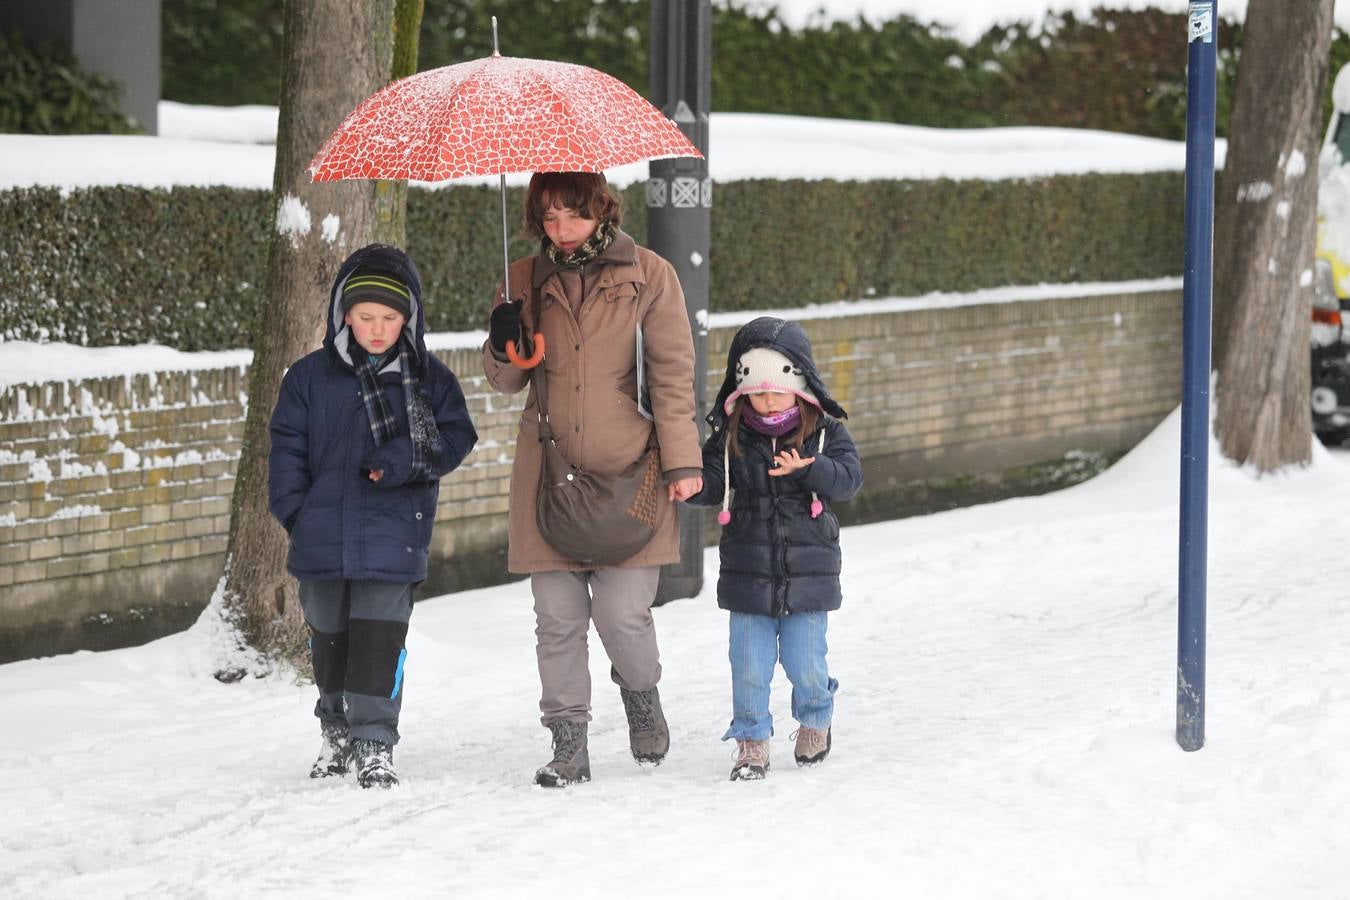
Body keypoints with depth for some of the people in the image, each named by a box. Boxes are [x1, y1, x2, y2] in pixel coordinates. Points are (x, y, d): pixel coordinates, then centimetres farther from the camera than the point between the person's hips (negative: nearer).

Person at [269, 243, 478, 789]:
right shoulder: (310, 377, 1)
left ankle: (375, 743, -2)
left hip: (393, 536, -2)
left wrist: (406, 460, -15)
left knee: (379, 638, -8)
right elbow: (287, 448, 4)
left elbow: (456, 437, 1)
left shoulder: (429, 379, 1)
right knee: (329, 637, 15)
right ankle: (337, 733, 32)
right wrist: (294, 511, -5)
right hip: (324, 536, 2)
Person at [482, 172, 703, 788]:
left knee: (622, 614, -8)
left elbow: (672, 374, 2)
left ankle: (641, 692, 23)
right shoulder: (525, 280, 9)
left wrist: (682, 460, -4)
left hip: (627, 470, -2)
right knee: (559, 616, 0)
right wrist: (504, 349, -8)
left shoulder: (647, 275, 2)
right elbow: (507, 381, 14)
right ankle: (568, 744, 10)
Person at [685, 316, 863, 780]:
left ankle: (815, 718, 32)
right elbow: (710, 480, -4)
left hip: (807, 574, -1)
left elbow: (849, 477, -13)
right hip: (748, 575, 1)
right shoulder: (731, 437, 1)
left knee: (805, 662, 4)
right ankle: (751, 740, 15)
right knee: (749, 664, 1)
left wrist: (807, 469, -30)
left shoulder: (824, 432, -1)